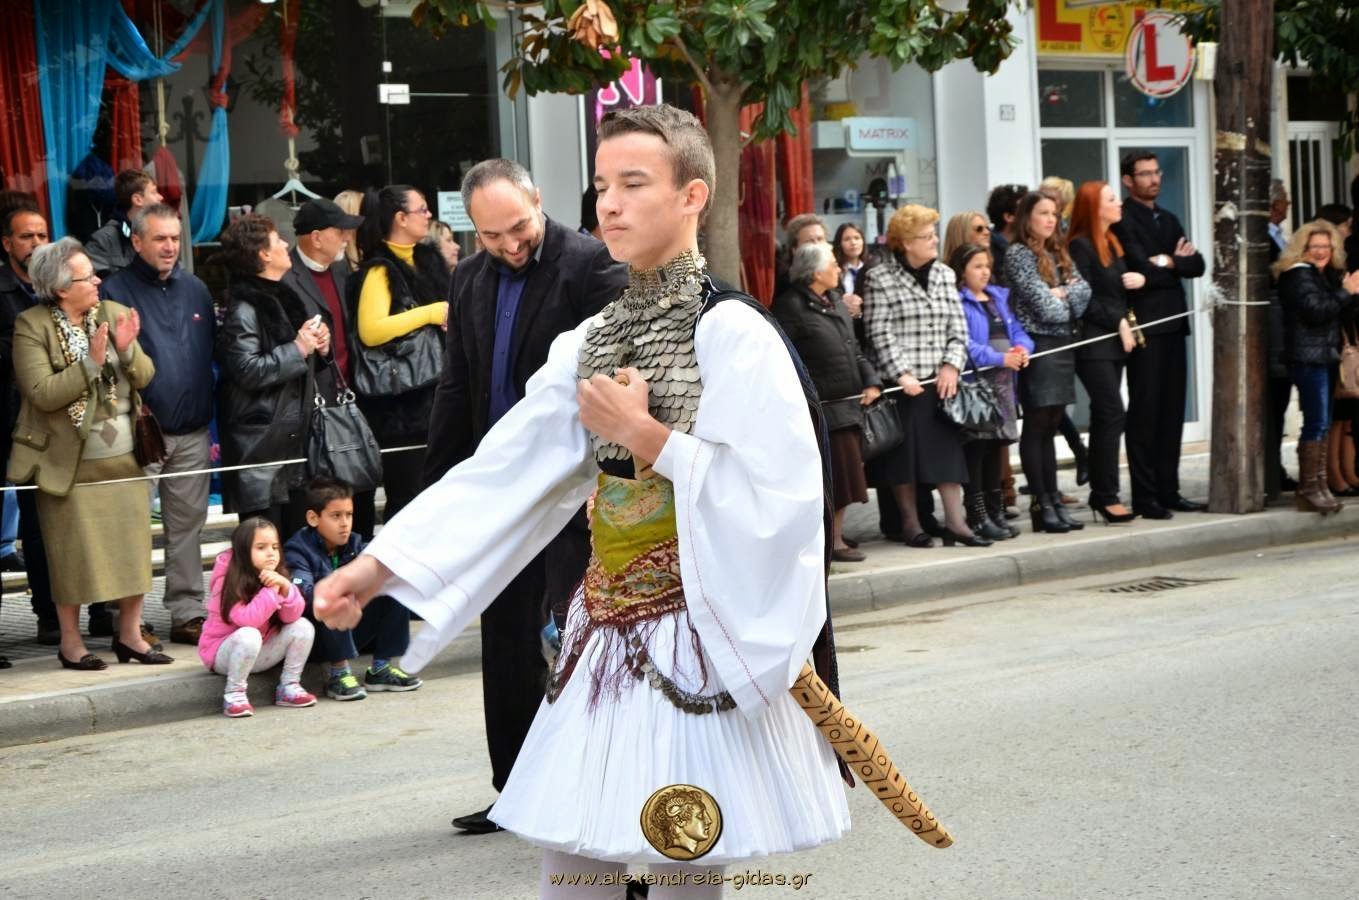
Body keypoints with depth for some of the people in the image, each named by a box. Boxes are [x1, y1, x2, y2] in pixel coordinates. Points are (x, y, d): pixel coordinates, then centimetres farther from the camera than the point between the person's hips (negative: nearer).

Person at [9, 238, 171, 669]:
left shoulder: (114, 313, 5)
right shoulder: (31, 326, -9)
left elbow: (145, 377, 3)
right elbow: (42, 393, -17)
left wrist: (127, 350, -16)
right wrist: (91, 363, -22)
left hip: (125, 459, 5)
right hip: (70, 465, -4)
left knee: (132, 547, 7)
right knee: (73, 554, 1)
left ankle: (130, 634, 19)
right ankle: (70, 642, 14)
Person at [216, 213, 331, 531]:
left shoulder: (282, 298, 16)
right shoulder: (243, 308, -13)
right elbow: (248, 370, -25)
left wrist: (317, 343, 10)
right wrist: (299, 349, -15)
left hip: (293, 438, 9)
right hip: (261, 443, -9)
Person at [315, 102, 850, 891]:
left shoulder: (733, 336, -11)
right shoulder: (593, 342, 9)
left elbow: (779, 500, -21)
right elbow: (501, 474, 5)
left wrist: (643, 434, -16)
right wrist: (375, 567, -3)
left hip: (698, 645, -6)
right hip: (604, 643, 6)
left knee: (684, 868, 1)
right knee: (571, 863, 7)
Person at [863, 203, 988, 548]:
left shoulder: (944, 275, 12)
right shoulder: (880, 278, -4)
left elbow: (957, 328, 10)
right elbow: (880, 333, -9)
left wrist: (951, 365, -4)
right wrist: (902, 374, -16)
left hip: (941, 379, 5)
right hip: (902, 383, -5)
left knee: (949, 447, 1)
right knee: (904, 451, 1)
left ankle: (955, 520, 3)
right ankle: (910, 523, 11)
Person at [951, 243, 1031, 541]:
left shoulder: (999, 297, 17)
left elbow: (1017, 330, 16)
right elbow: (963, 344, -18)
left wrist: (1022, 349, -6)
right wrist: (999, 358, -22)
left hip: (1004, 382, 8)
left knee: (997, 445, 13)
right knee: (976, 448, -4)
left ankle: (996, 510, 20)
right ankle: (977, 515, 0)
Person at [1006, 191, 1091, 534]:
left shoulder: (1059, 253, 17)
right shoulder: (1018, 254, -5)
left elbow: (1083, 289, 5)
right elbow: (1039, 300, -13)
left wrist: (1060, 293, -10)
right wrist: (1067, 302, 1)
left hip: (1063, 344, 7)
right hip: (1038, 345, -7)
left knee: (1049, 428, 9)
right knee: (1036, 427, -4)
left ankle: (1054, 502, 11)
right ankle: (1042, 505, -2)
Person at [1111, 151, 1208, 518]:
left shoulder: (1168, 220, 20)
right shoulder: (1123, 220, -6)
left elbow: (1197, 266, 11)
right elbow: (1142, 269, -17)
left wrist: (1170, 262, -8)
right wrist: (1178, 262, -3)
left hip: (1173, 325, 8)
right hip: (1146, 327, -8)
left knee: (1172, 412, 9)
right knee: (1144, 413, -5)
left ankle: (1168, 492, 14)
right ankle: (1144, 497, -3)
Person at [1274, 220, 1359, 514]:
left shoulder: (1329, 275, 18)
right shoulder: (1299, 274, -8)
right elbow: (1315, 311, -19)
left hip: (1324, 356, 9)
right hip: (1307, 356, -9)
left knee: (1321, 423, 9)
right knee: (1317, 422, -12)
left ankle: (1316, 484, 13)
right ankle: (1309, 489, -9)